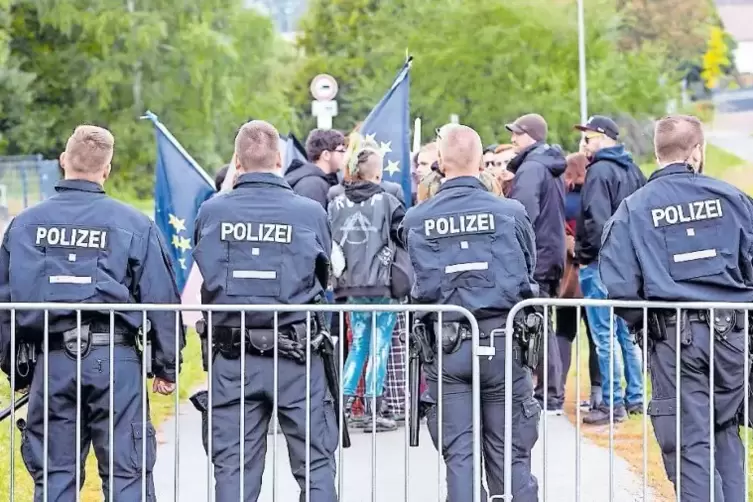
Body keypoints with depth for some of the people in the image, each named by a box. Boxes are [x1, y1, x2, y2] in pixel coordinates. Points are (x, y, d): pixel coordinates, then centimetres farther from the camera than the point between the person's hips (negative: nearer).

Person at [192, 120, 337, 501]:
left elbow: (205, 274, 10)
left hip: (231, 359, 1)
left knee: (232, 467, 7)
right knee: (316, 465, 6)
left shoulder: (211, 212, -3)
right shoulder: (310, 212, -5)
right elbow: (323, 278, 8)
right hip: (297, 356, -1)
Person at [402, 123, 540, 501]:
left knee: (458, 456, 6)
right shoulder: (509, 212, -4)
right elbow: (528, 275, 6)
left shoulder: (416, 220, -3)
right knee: (510, 455, 7)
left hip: (444, 346, 0)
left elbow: (413, 286, 2)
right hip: (501, 340, 0)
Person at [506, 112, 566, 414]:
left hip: (534, 256, -10)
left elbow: (523, 213, -22)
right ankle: (550, 394, 16)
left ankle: (549, 397, -4)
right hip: (551, 254, 10)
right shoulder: (551, 168, 16)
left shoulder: (531, 168, -14)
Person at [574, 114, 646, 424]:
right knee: (628, 333, 14)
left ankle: (612, 404, -5)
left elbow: (596, 219, -22)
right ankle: (635, 398, 18)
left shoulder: (599, 171, -14)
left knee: (604, 337, -5)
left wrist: (586, 252, -11)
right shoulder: (633, 170, 13)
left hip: (600, 263, -9)